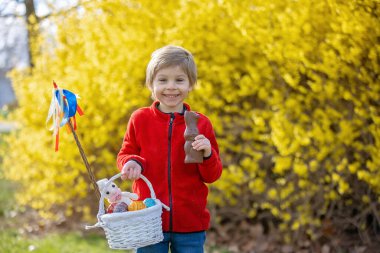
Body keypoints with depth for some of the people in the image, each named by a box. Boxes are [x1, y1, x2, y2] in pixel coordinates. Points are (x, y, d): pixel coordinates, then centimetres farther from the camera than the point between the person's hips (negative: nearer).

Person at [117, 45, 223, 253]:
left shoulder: (201, 123, 0)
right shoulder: (140, 119, -1)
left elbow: (212, 176, 4)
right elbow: (125, 155, 11)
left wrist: (207, 154, -17)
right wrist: (131, 163, -12)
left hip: (191, 226, 0)